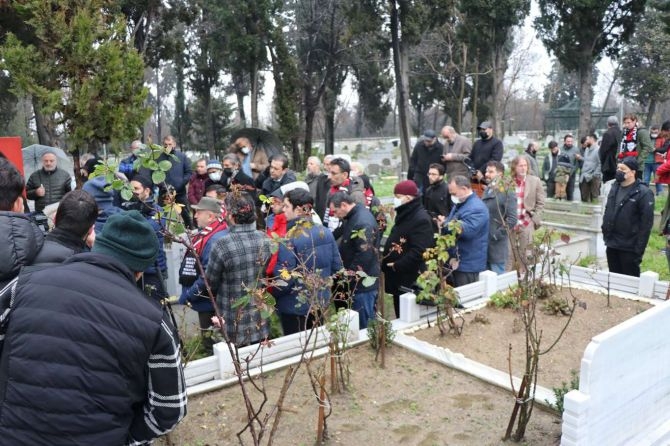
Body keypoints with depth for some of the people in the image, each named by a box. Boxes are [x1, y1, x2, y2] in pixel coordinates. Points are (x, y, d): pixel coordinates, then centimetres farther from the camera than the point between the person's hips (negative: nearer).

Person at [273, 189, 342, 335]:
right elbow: (337, 267, 5)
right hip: (321, 301, 6)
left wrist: (271, 293, -2)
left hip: (295, 306, -6)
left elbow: (284, 279, -21)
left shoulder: (289, 240, -21)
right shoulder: (325, 232, -2)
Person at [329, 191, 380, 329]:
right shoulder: (353, 217, 9)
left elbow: (364, 256, -26)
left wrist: (349, 277, -17)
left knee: (363, 326, 2)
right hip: (356, 281, 10)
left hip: (363, 284, -10)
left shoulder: (362, 223, -23)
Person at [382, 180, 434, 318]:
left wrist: (397, 266, -21)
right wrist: (386, 262, 10)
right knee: (400, 315, 18)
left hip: (411, 280, -10)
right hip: (398, 278, 10)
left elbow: (418, 252, -26)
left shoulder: (421, 219, -19)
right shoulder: (404, 215, 13)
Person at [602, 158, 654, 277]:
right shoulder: (614, 188, 9)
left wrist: (639, 248, -16)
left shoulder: (643, 193, -13)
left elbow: (646, 223, -15)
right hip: (612, 245, 6)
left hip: (629, 247, -6)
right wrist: (605, 235, 11)